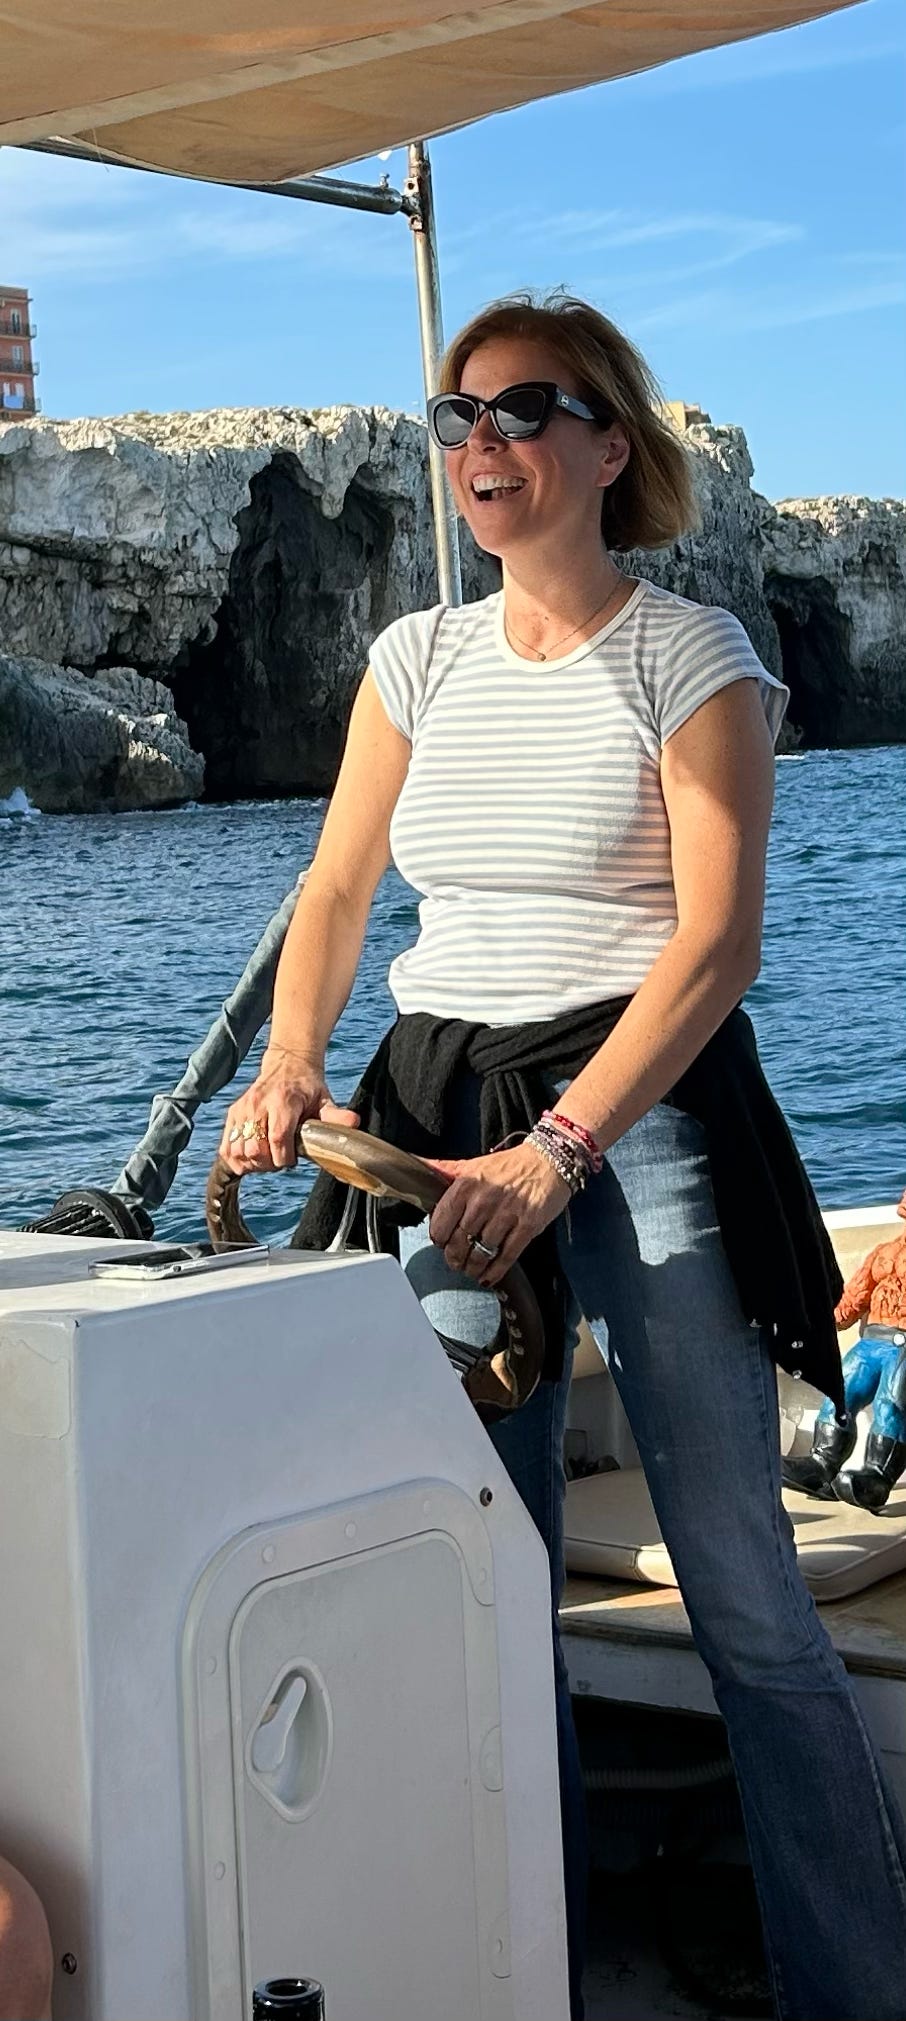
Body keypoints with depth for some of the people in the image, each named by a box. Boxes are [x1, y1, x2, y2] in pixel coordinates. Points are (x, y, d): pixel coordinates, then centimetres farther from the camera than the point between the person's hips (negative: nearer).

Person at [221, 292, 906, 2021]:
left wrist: (554, 1154, -20)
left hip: (642, 1109, -5)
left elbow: (717, 939, -11)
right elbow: (339, 888, 11)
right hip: (443, 1120, 5)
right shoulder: (418, 660, 12)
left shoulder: (688, 656, -3)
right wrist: (290, 1064, -9)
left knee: (745, 1596, -7)